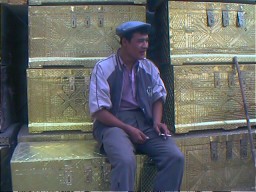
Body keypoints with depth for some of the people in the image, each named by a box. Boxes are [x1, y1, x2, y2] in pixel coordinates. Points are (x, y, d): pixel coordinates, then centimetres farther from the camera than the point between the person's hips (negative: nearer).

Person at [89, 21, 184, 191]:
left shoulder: (149, 67, 8)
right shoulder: (103, 68, -6)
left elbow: (158, 97, 16)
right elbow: (98, 111, -9)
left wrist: (157, 121, -4)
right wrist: (128, 129, -16)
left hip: (145, 121, 5)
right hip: (113, 123, -4)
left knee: (176, 157, -18)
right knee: (126, 161, -34)